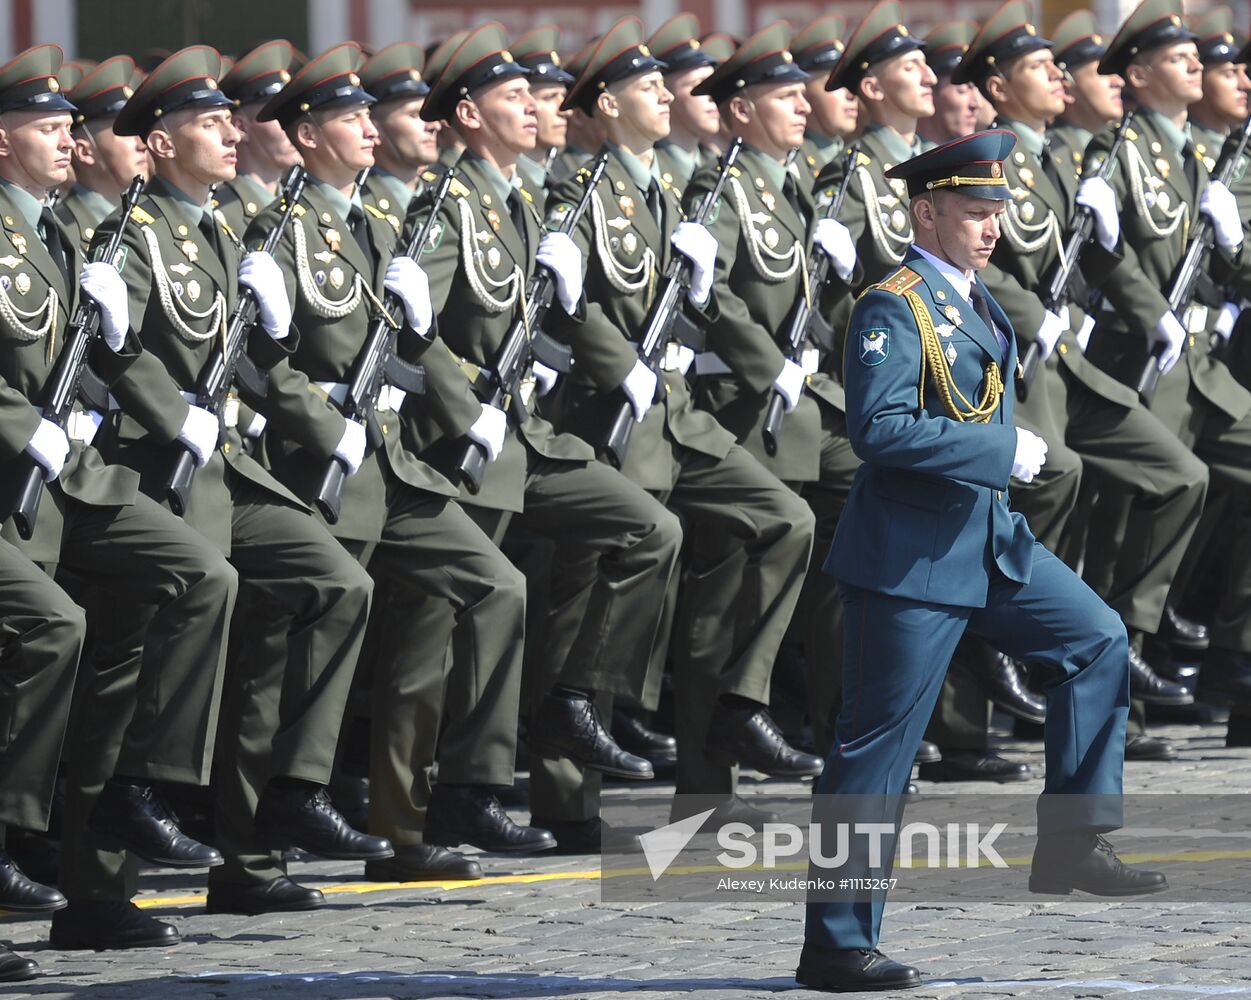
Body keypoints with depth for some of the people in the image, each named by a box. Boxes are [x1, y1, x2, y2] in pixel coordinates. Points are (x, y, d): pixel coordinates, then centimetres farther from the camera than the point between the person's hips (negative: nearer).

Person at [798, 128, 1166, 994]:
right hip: (912, 557, -9)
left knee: (1098, 639, 4)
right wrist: (1004, 450, -23)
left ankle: (1072, 844, 9)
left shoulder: (973, 300, 12)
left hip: (991, 540, 9)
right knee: (878, 746, -4)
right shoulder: (895, 307, -16)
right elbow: (879, 428, -27)